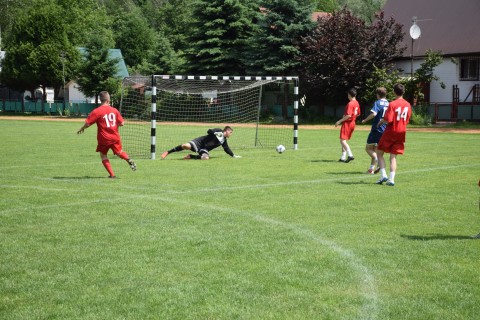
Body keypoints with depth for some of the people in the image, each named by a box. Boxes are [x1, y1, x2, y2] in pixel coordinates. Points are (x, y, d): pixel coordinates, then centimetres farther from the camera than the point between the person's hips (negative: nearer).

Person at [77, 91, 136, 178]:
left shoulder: (97, 111, -11)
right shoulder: (114, 110, 1)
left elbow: (88, 123, -14)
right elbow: (121, 123, 4)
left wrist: (81, 129, 5)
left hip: (104, 139, -3)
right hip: (115, 137, 3)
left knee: (103, 155, 13)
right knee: (119, 152, 21)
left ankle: (112, 174, 3)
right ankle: (129, 160, -12)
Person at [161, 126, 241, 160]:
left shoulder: (224, 140, 16)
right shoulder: (219, 131, -2)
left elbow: (227, 149, 26)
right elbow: (209, 131, -14)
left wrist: (234, 156, 26)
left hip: (204, 149, 5)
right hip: (200, 142, -5)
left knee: (206, 158, -31)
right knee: (186, 146, -31)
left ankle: (191, 156, -7)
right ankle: (168, 152, -14)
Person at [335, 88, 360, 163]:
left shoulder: (350, 104, -18)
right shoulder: (356, 103, 10)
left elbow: (348, 115, -24)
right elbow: (358, 113, 19)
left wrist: (340, 121, -20)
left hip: (347, 123, -9)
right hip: (352, 123, 9)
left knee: (342, 140, -10)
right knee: (344, 141, 15)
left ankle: (350, 155, -22)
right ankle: (343, 157, 14)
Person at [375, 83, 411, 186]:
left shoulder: (392, 104, -15)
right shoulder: (408, 105, 4)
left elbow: (388, 120, -20)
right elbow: (407, 120, 12)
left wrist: (381, 121, 0)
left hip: (391, 132, -5)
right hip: (402, 133, 5)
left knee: (379, 153, 9)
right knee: (393, 156, 8)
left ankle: (384, 175, -2)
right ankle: (391, 179, -2)